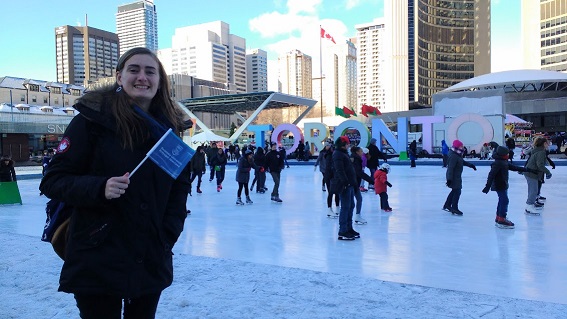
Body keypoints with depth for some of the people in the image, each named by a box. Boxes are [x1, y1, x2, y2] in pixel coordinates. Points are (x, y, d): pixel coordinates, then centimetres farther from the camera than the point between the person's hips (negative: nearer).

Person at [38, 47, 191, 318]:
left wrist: (168, 236, 1)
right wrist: (100, 188, -24)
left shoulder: (167, 127, 4)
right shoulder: (93, 119, -7)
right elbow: (52, 181, -7)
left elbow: (180, 187, 11)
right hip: (97, 263, -4)